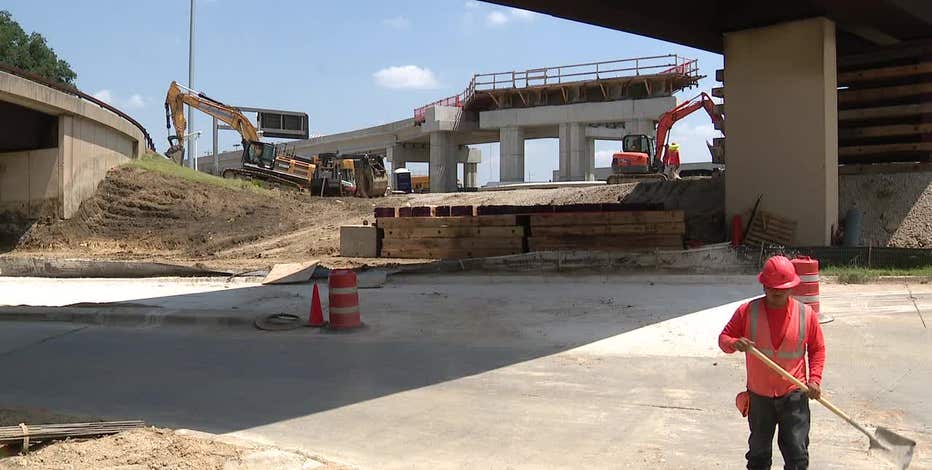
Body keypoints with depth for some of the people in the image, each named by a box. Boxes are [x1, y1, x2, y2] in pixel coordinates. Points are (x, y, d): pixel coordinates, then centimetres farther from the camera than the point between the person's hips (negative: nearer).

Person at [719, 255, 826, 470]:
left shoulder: (806, 314, -6)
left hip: (794, 395, -1)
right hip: (759, 396, 1)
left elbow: (817, 348, 6)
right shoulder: (747, 311, -8)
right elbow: (724, 338, -2)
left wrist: (815, 379, -6)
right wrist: (735, 344, -25)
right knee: (759, 452, 16)